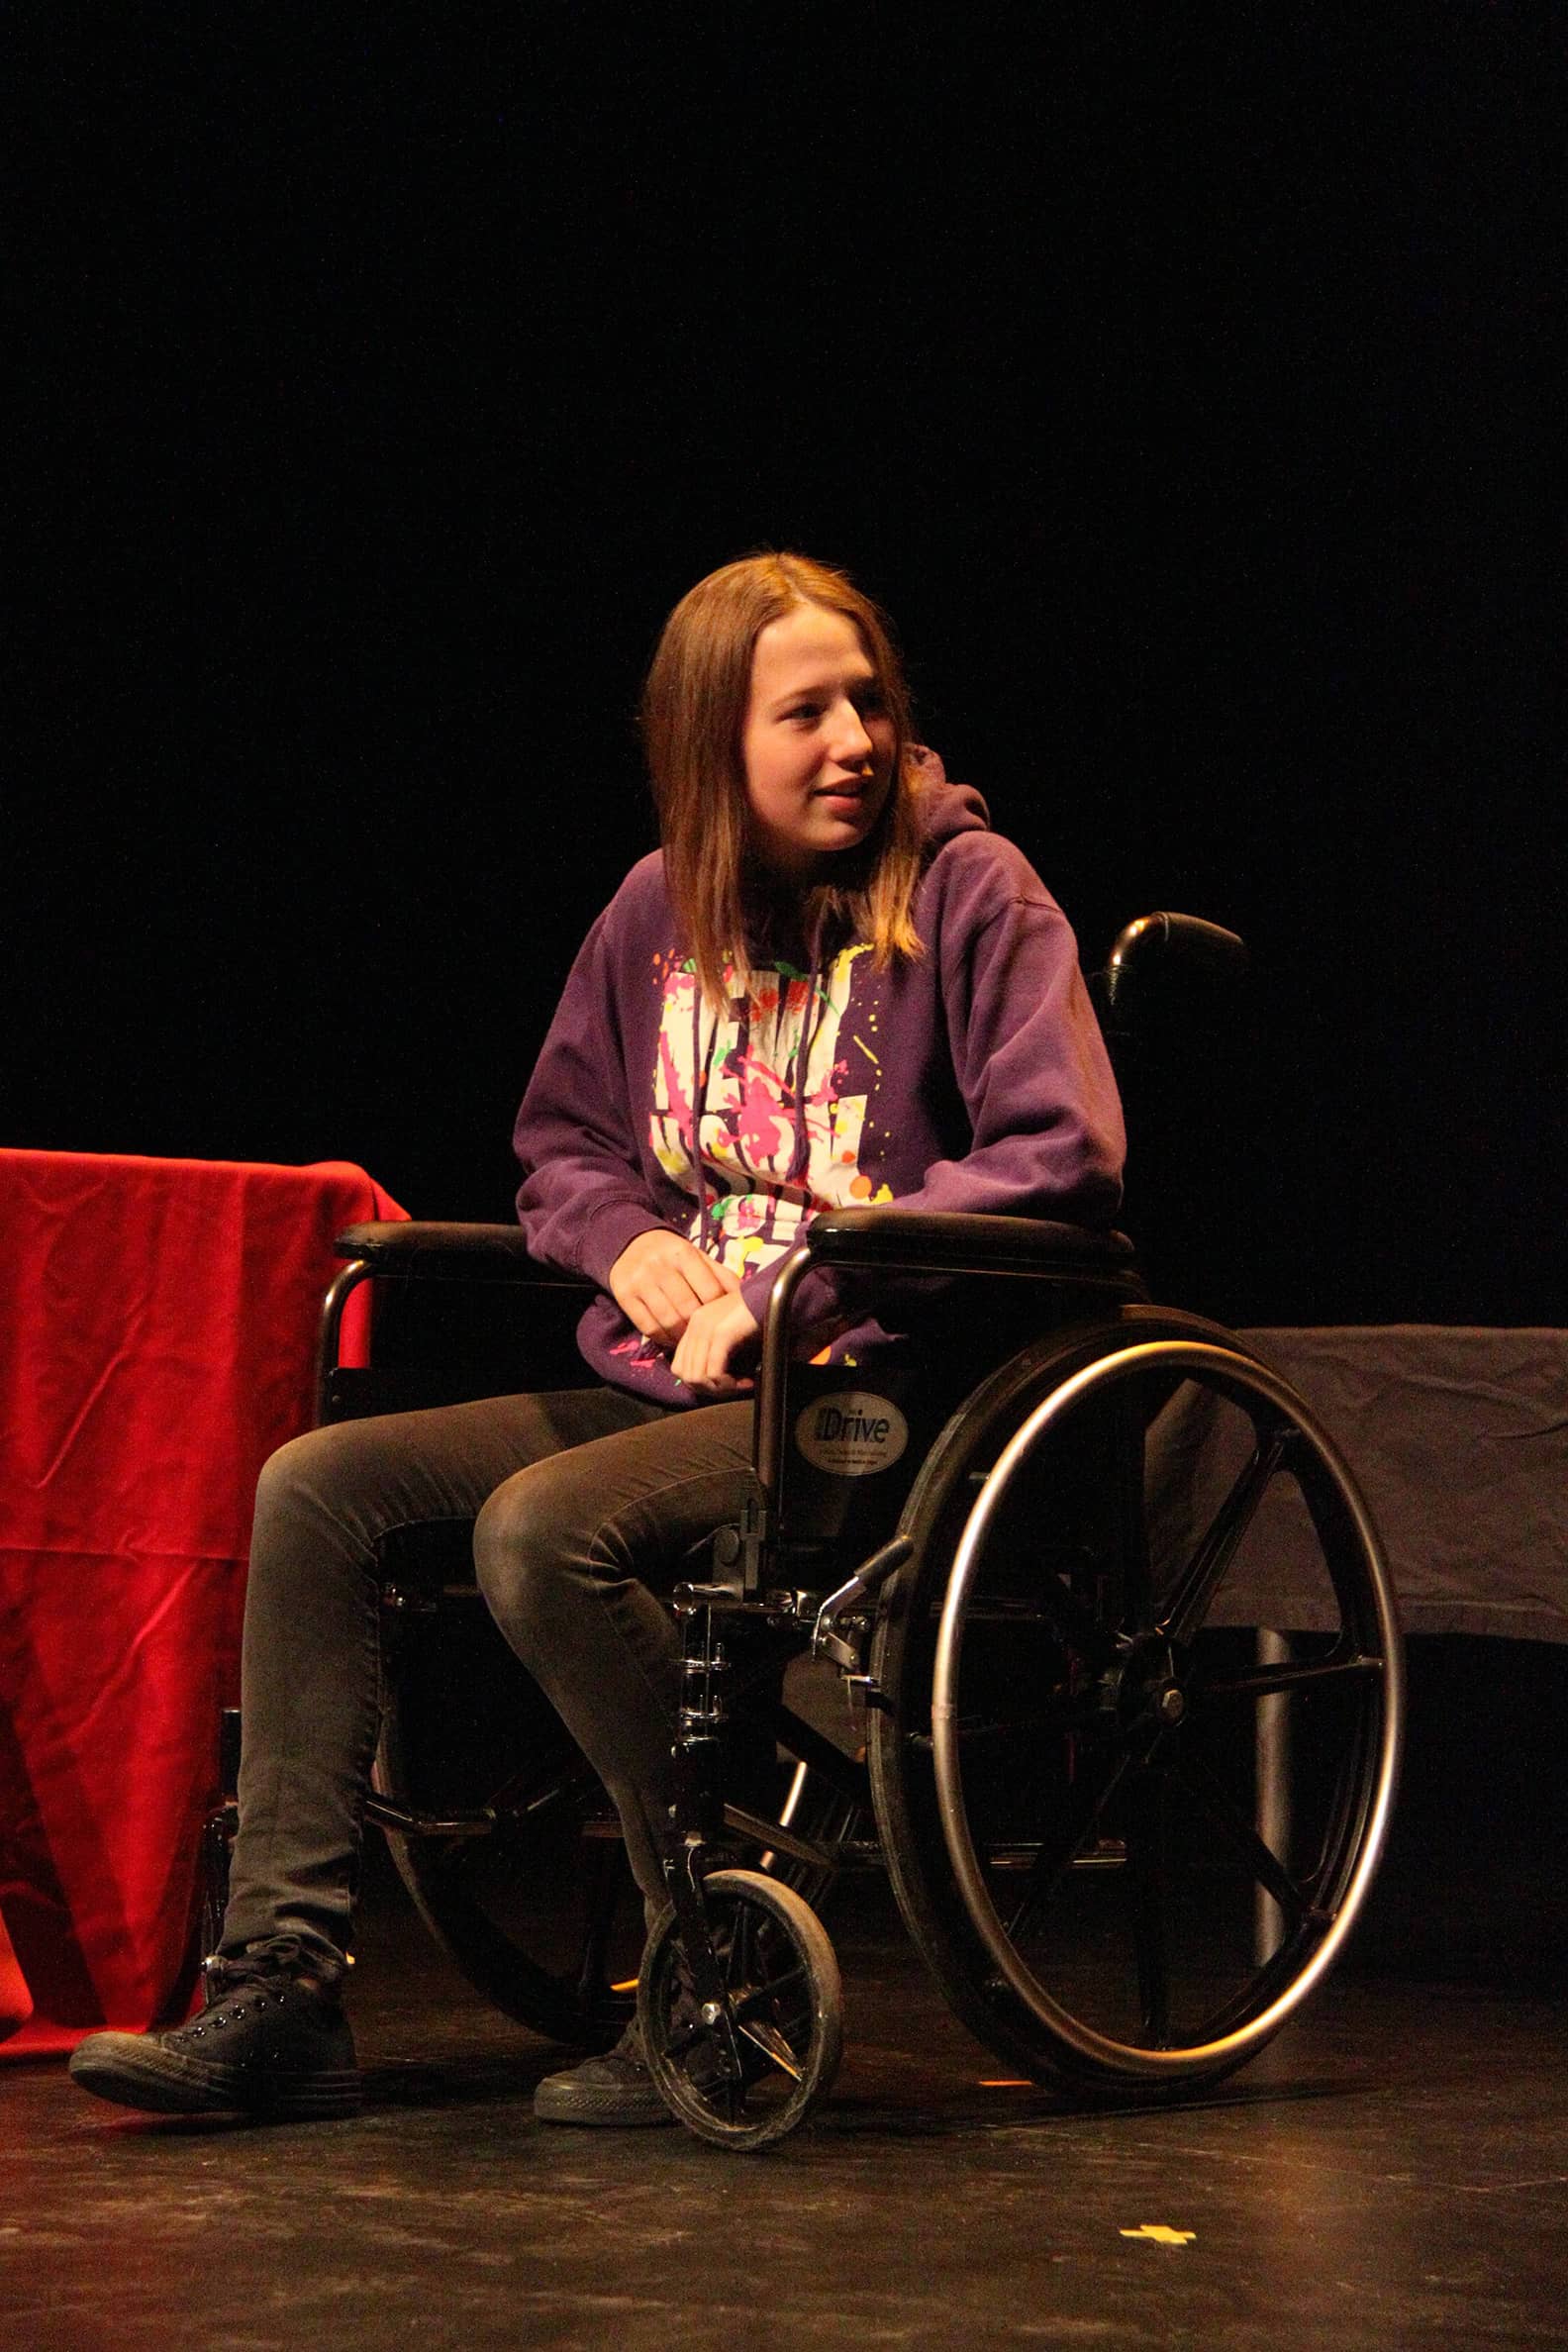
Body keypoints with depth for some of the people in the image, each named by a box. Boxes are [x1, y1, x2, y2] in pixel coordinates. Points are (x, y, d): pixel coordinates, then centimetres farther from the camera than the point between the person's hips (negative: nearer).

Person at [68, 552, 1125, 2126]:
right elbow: (557, 1148, 24)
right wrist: (631, 1241, -1)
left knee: (542, 1527, -31)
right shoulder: (661, 907, 14)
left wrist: (791, 1296, -16)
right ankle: (279, 1984, -11)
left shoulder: (967, 890, -3)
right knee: (317, 1485, -8)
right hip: (665, 1389, 7)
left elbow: (1064, 1157, -13)